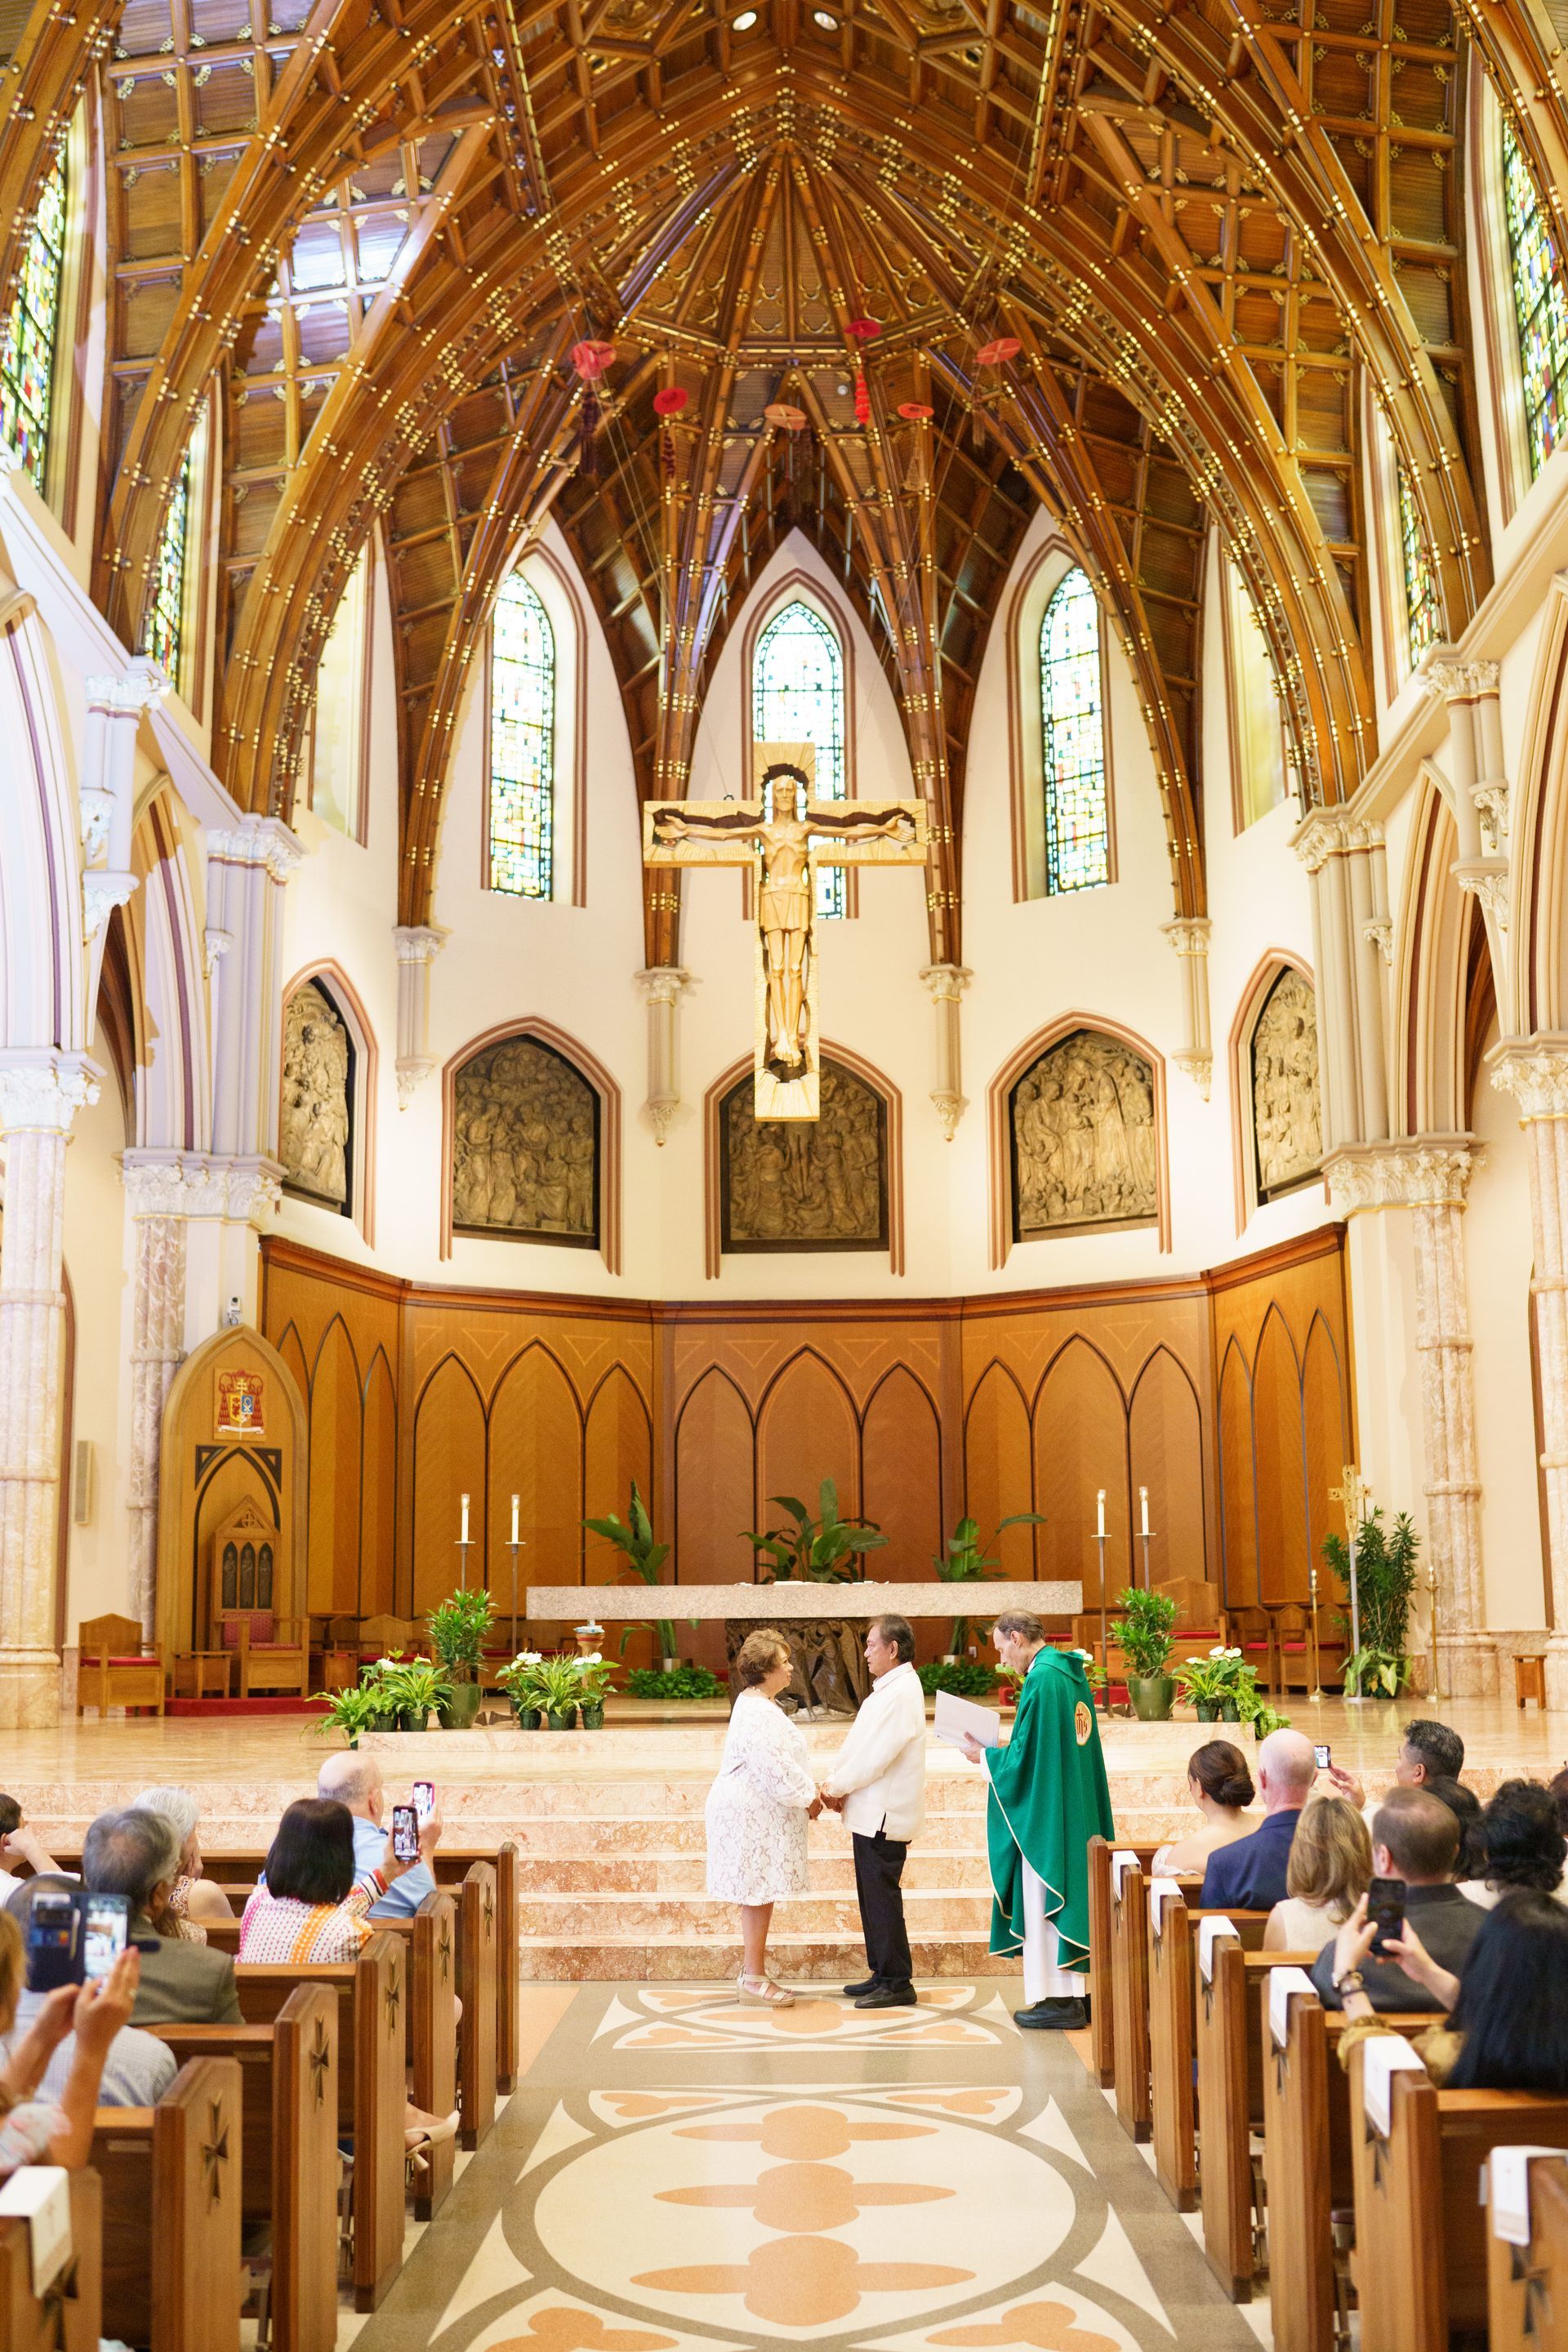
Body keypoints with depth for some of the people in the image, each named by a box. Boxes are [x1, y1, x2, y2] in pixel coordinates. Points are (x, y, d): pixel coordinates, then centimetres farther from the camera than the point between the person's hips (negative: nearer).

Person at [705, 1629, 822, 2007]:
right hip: (753, 1815, -10)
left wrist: (809, 1791, 10)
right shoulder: (757, 1711, -21)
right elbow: (772, 1767, -24)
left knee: (759, 1896, 13)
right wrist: (806, 1798, -13)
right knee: (759, 1895, -5)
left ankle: (754, 1974, 20)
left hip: (759, 1812, 10)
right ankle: (754, 1981, 1)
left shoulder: (761, 1704, 14)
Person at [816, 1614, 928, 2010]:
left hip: (884, 1814, -10)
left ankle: (897, 1983, 5)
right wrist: (836, 1784, 2)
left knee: (882, 1899, -3)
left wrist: (836, 1787, -11)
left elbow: (875, 1756, -21)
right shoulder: (887, 1689, 15)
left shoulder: (902, 1693, -18)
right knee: (872, 1897, 15)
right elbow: (858, 1746, 15)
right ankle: (882, 1975, 23)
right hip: (871, 1812, 10)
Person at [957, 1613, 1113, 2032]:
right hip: (1076, 1813, 9)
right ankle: (1075, 1994, 19)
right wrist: (998, 1752, 17)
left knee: (1045, 1901, -1)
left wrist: (985, 1756, -3)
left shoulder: (1041, 1680, -19)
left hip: (1045, 1818, -9)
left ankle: (1059, 2001, 4)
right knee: (1069, 1894, 14)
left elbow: (1025, 1757, -19)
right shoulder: (1072, 1673, 10)